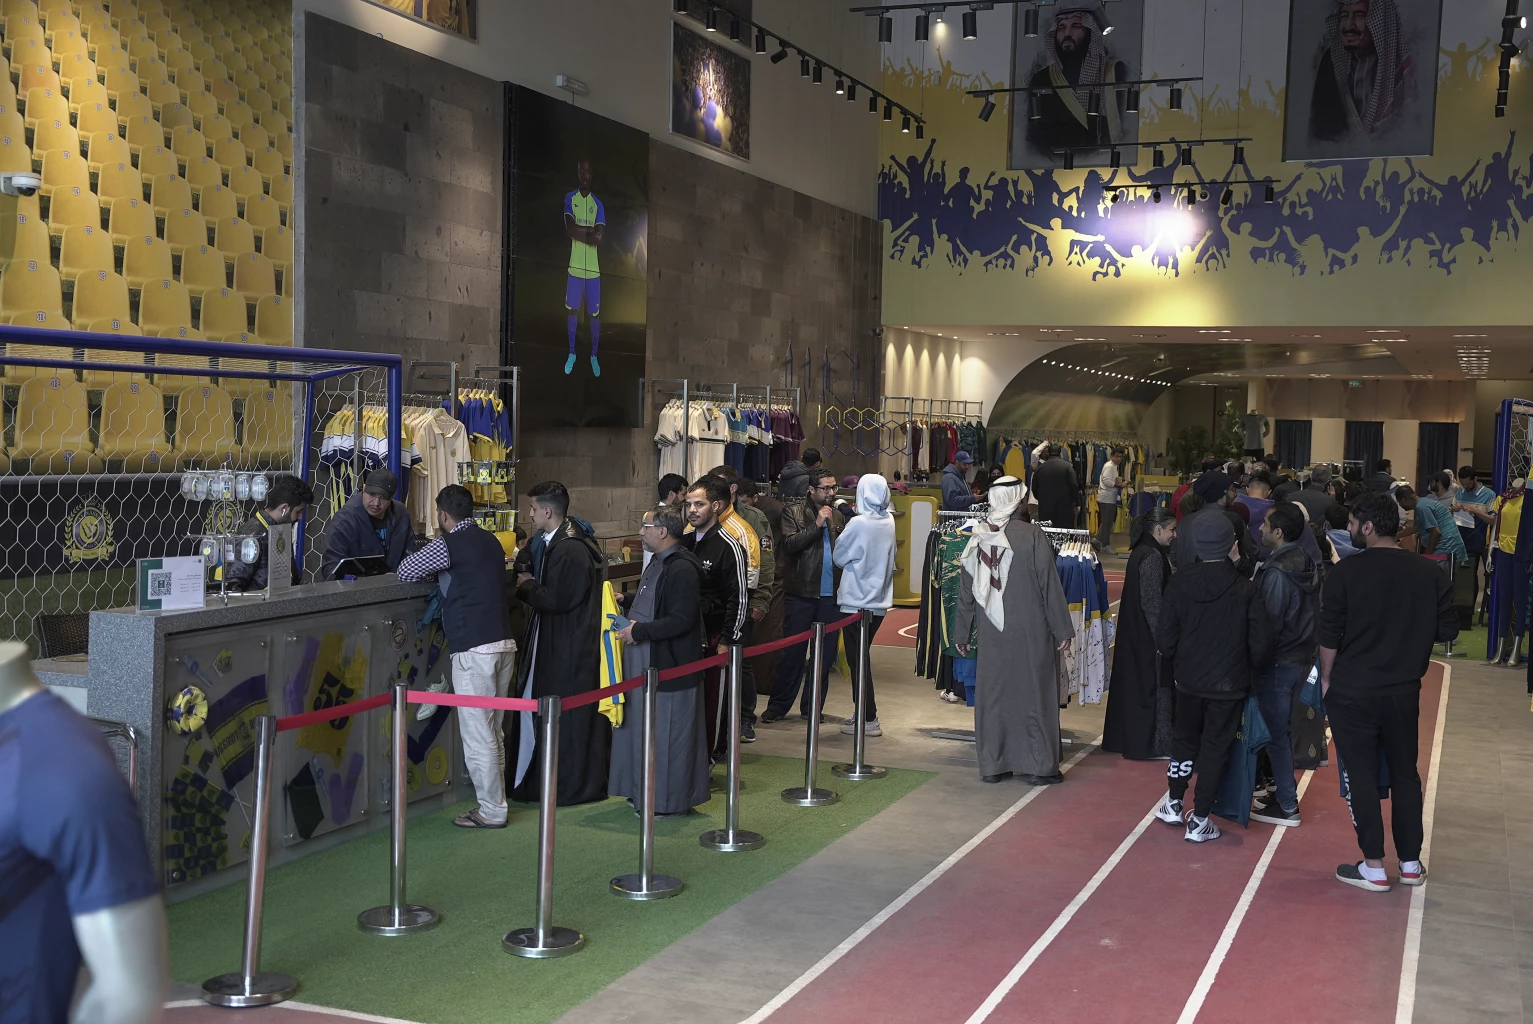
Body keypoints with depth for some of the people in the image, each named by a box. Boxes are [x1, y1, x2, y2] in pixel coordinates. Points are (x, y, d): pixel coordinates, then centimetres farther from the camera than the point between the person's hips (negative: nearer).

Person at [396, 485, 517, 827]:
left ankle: (491, 811, 4)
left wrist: (433, 572, 18)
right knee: (493, 732, 15)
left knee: (477, 735, -1)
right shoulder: (490, 541, 14)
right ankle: (494, 802, 21)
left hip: (473, 649, -8)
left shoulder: (449, 545, -8)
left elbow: (405, 571, 0)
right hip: (504, 643, 8)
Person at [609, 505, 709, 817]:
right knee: (643, 729, 17)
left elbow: (681, 620, -26)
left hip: (670, 666, -10)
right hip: (647, 662, 10)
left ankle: (671, 802, 10)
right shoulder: (658, 563, 13)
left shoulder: (682, 570, -20)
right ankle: (646, 792, 29)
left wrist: (639, 631, -21)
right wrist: (627, 608, 12)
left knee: (667, 733, -1)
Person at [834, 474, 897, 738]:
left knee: (857, 659, 1)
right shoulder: (888, 522, 2)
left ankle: (868, 719, 1)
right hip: (880, 600, 7)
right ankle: (861, 713, 23)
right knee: (861, 658, 17)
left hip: (857, 601, -7)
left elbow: (838, 557, -5)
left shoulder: (858, 524, -17)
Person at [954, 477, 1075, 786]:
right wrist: (1062, 629, -2)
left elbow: (966, 589, 8)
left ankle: (992, 764, 16)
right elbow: (1050, 586, -10)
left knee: (991, 694, 11)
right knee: (1033, 693, 6)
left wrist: (962, 632, 17)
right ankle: (1039, 766, 11)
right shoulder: (1032, 536, -12)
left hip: (991, 634, 4)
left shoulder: (978, 538, 1)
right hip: (1030, 633, -3)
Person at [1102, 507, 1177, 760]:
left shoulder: (1140, 552, 11)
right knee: (1153, 683, -1)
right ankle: (1150, 744, 6)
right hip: (1148, 634, -10)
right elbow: (1152, 601, -21)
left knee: (1134, 682, 15)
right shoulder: (1153, 557, -19)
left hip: (1133, 632, 10)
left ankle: (1123, 737, 22)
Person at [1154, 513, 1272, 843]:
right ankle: (1199, 821, 12)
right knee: (1215, 748, 8)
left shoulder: (1179, 583, -11)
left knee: (1184, 738, 22)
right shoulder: (1244, 588, -15)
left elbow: (1166, 640, -8)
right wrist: (1243, 666, 8)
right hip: (1229, 684, -2)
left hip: (1189, 679, 2)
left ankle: (1174, 804, 32)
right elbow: (1260, 642, -12)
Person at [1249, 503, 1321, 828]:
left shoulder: (1277, 572, -23)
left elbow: (1269, 623, -22)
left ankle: (1286, 806, 7)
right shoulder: (1307, 564, 6)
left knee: (1275, 732, 1)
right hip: (1301, 657, 9)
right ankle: (1282, 790, 29)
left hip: (1278, 662, -9)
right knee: (1282, 728, 19)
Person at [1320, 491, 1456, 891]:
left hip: (1352, 692, -3)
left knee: (1361, 775, 5)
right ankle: (1410, 863, 23)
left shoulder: (1346, 571, -13)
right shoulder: (1429, 573, -4)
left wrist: (1327, 678, 3)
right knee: (1405, 773, 16)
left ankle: (1373, 868, 9)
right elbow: (1447, 631, 1)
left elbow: (1330, 635, -11)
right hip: (1404, 691, 3)